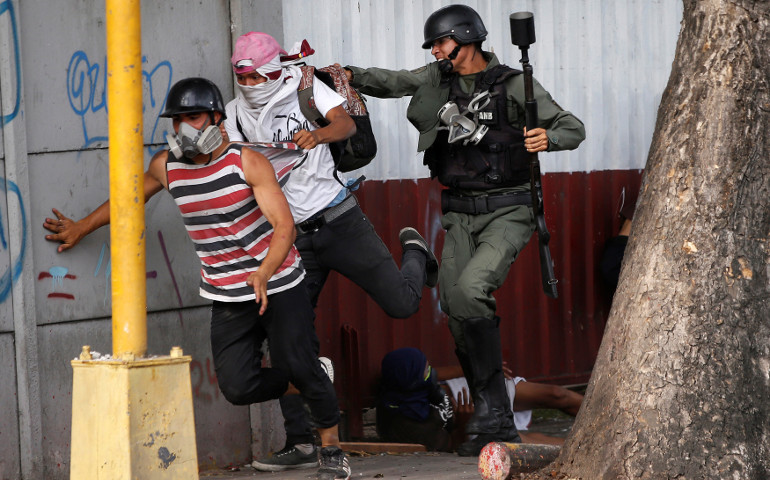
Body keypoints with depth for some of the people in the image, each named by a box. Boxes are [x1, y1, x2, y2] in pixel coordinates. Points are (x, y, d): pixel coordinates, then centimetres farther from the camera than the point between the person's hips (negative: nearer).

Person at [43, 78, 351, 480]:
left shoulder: (247, 163, -14)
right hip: (227, 297, 4)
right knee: (238, 387, -10)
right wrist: (81, 228, 30)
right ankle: (311, 384, 19)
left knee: (299, 365, -11)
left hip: (279, 285, -4)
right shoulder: (166, 166, -1)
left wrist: (263, 275, -38)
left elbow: (284, 225, -21)